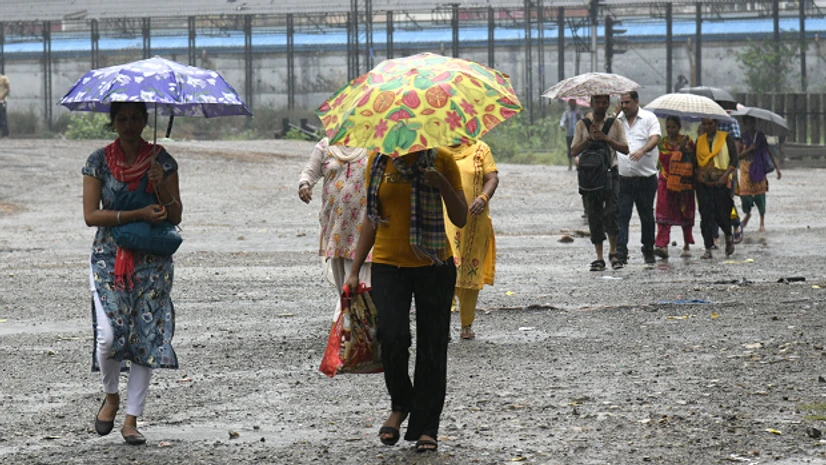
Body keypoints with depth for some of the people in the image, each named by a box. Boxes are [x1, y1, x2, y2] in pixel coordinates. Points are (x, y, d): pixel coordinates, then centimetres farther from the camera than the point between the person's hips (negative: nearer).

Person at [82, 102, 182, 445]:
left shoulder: (162, 160, 3)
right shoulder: (99, 161, 1)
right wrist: (138, 215, -16)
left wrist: (161, 187, -17)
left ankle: (131, 419, 6)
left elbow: (175, 217, 1)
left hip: (152, 261, 1)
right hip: (109, 258, -1)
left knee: (147, 337, -3)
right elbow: (91, 215, -7)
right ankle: (111, 396, 15)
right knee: (109, 336, -15)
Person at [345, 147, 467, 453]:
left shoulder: (441, 161, 0)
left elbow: (460, 219, -1)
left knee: (431, 347, 0)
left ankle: (426, 428, 9)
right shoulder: (379, 161, 6)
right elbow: (372, 219, 13)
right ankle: (400, 407, 9)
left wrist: (442, 184, -18)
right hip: (388, 264, 1)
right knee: (393, 336, -17)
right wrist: (355, 270, 10)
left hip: (433, 266, -1)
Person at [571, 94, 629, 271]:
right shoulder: (583, 124, 7)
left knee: (611, 213, -15)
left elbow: (625, 149, -1)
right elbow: (574, 151, 2)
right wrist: (589, 139, -13)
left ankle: (613, 251, 1)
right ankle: (599, 257, 7)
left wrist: (606, 139, -13)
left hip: (610, 172, -1)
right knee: (594, 217, 1)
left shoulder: (614, 124, 5)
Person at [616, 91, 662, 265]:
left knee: (647, 216, 9)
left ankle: (648, 251, 22)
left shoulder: (649, 118, 2)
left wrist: (642, 151, -32)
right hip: (623, 178, 2)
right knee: (621, 215, -10)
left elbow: (655, 138, -13)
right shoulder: (616, 120, 11)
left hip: (645, 177, -2)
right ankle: (620, 252, -14)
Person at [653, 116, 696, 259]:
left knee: (685, 213, 6)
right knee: (664, 211, -12)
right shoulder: (662, 142, 6)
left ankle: (687, 245, 19)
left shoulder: (686, 140, 4)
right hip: (666, 181, 0)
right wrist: (679, 148, -19)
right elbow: (665, 157, -10)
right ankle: (662, 245, -22)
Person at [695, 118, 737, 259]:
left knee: (722, 213, -4)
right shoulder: (699, 140, 13)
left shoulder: (726, 138, 3)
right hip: (703, 183, 3)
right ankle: (708, 249, -2)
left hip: (721, 182, -3)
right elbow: (695, 162, 19)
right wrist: (696, 178, 4)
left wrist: (725, 175, -14)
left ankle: (729, 237, 28)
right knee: (706, 215, -4)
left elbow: (733, 159, -1)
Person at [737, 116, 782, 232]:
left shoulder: (760, 136, 2)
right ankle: (747, 214, 28)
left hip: (759, 169, 0)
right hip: (746, 169, 0)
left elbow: (769, 152, 2)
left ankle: (762, 220, 10)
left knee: (760, 193, -5)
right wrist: (749, 150, -19)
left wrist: (777, 167, -4)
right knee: (744, 192, -3)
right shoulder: (742, 138, 0)